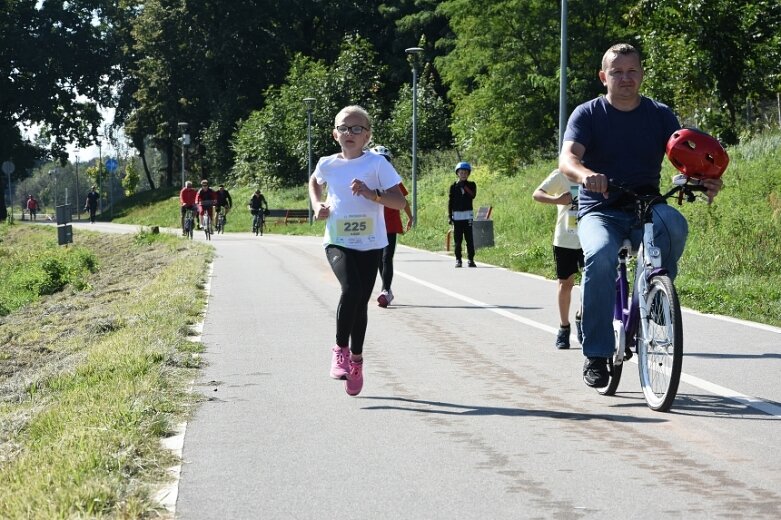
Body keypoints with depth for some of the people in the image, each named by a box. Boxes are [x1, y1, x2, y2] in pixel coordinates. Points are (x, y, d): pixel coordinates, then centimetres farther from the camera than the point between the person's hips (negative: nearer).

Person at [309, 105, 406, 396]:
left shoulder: (376, 164, -6)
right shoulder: (327, 164, 3)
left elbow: (400, 202, -10)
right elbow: (315, 181, 28)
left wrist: (370, 193, -24)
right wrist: (317, 204, 9)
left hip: (370, 244, 0)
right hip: (337, 242, 0)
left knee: (361, 302, 6)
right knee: (351, 290, -24)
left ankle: (356, 358, 26)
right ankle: (340, 349, -6)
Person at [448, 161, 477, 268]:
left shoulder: (471, 185, 8)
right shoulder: (453, 186, 8)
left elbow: (473, 195, -11)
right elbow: (450, 201, 7)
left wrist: (464, 186, -12)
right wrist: (449, 215, 1)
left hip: (468, 215, 0)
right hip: (457, 215, 0)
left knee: (470, 239, -4)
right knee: (458, 240, 1)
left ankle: (471, 259, 0)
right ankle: (458, 260, 6)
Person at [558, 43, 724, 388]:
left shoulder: (660, 114, 7)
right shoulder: (587, 114, 1)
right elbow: (567, 158, -15)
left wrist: (706, 180, -27)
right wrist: (587, 175, -40)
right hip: (600, 212, -1)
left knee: (674, 224, -34)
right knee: (600, 256, -34)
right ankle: (596, 355, -23)